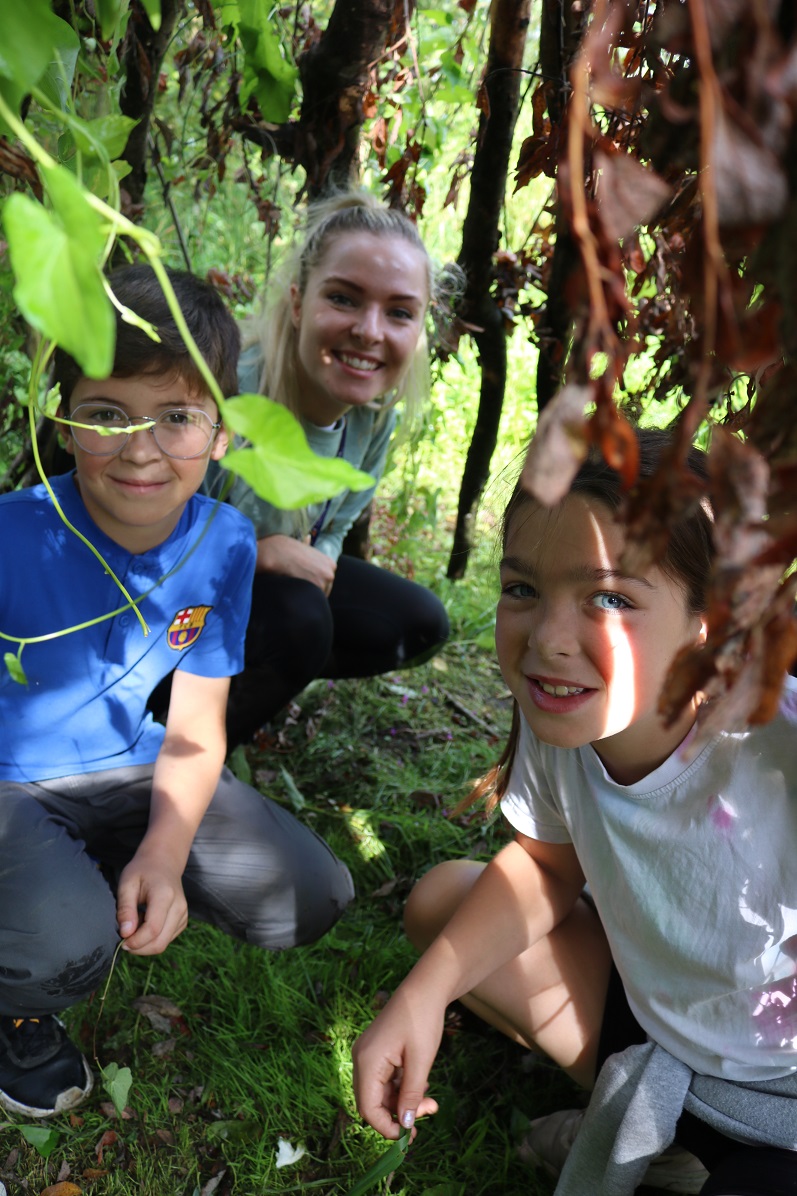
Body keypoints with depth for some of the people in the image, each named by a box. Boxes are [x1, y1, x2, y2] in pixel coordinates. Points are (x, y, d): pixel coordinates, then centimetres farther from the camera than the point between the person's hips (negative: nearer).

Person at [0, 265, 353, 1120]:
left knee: (310, 900, -6)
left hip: (135, 777, 5)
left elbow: (195, 728, -5)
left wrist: (163, 854, -18)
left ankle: (107, 881, 17)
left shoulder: (224, 545, -11)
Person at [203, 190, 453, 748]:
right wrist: (260, 551, -32)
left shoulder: (376, 414, -12)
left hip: (274, 571, 7)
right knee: (297, 617, -34)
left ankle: (244, 672, 9)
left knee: (419, 622, -3)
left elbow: (333, 528, 3)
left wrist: (315, 558, -19)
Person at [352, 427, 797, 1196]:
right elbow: (547, 865, -2)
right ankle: (649, 1130, 7)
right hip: (651, 1027, 5)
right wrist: (424, 992, -12)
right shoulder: (562, 716, -18)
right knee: (441, 896, 1)